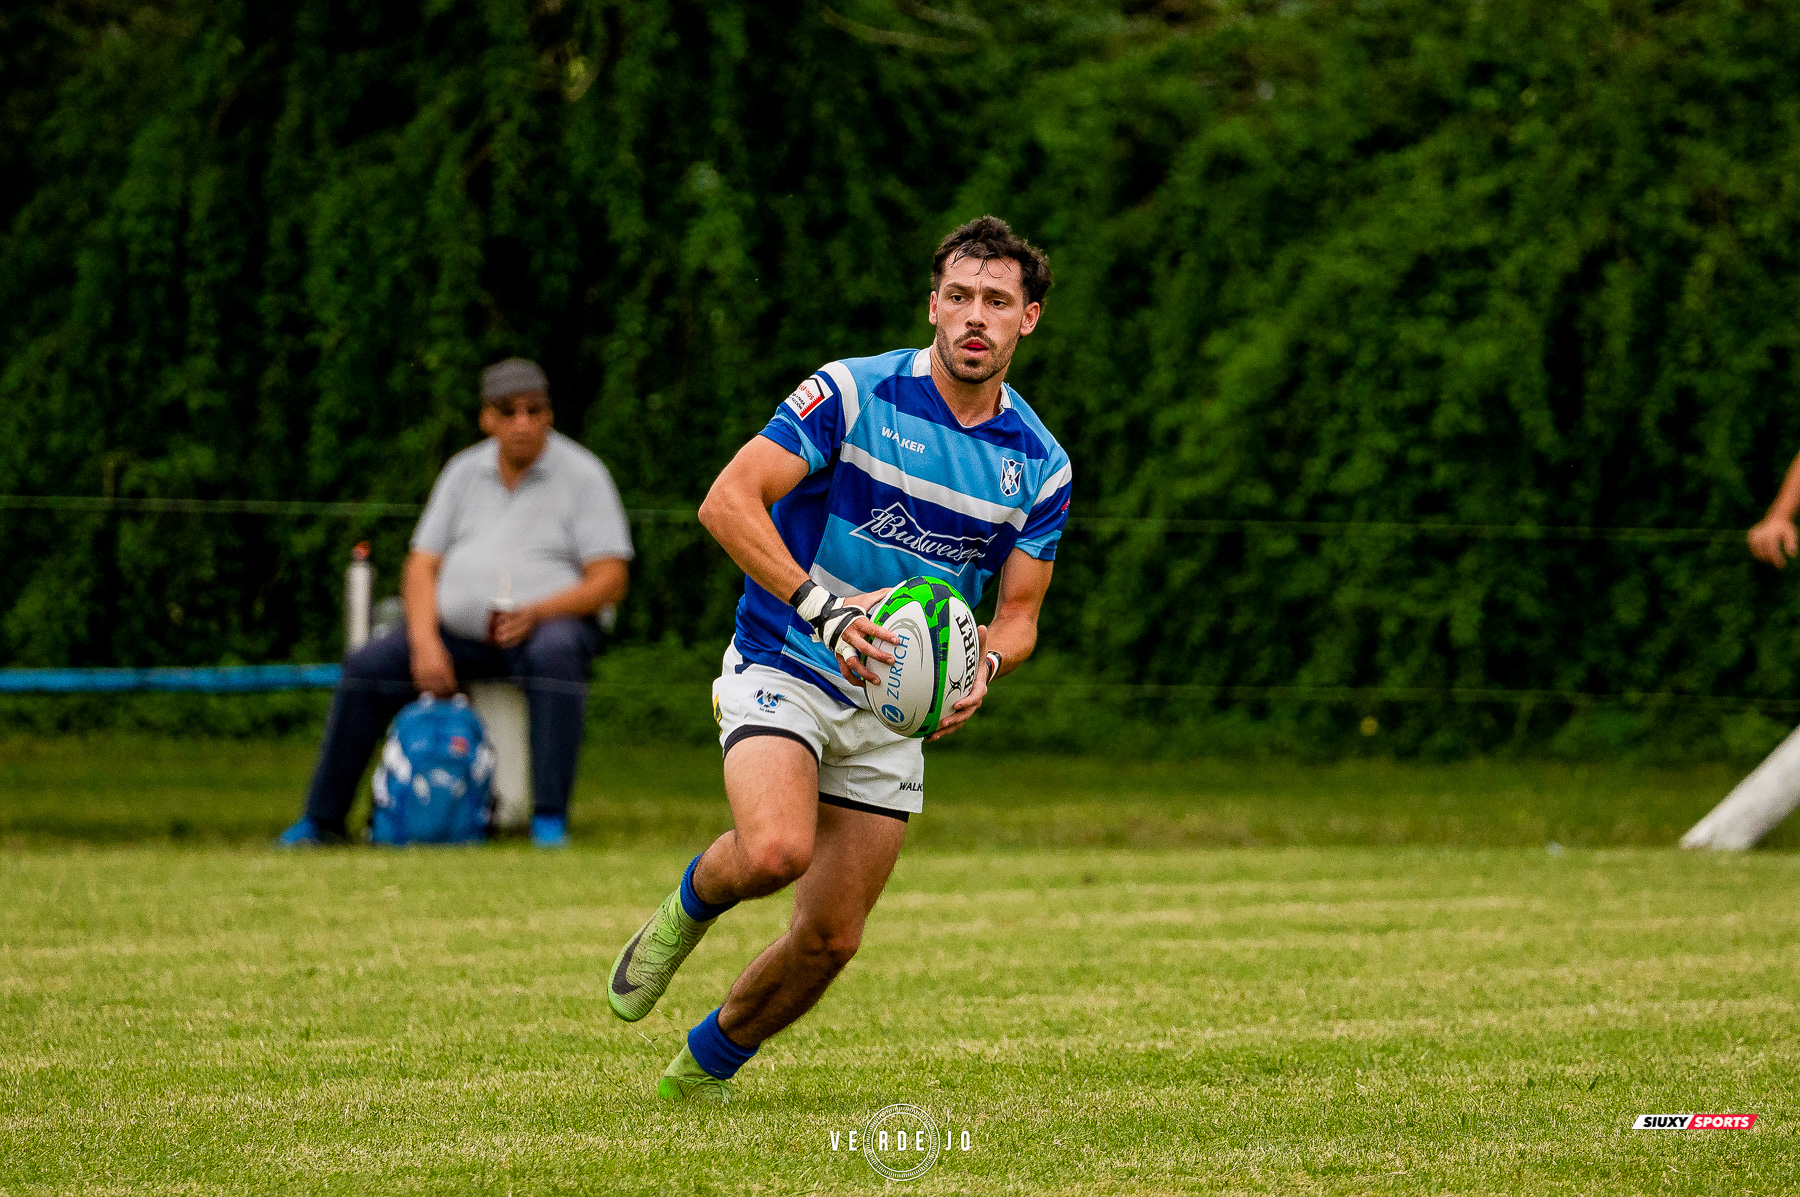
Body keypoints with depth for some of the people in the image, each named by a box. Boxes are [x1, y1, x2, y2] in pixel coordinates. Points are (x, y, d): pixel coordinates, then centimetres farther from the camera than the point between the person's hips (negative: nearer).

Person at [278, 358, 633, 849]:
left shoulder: (583, 474, -1)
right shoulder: (464, 472, 12)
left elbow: (610, 582, -7)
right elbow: (421, 567, 8)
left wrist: (539, 611, -24)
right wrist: (425, 643, -11)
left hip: (549, 624, -4)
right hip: (457, 629, 4)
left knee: (555, 654, -39)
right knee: (367, 668, -16)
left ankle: (550, 818, -39)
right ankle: (321, 821, -7)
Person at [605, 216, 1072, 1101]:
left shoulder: (1039, 465, 1)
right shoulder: (853, 393, -13)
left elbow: (1018, 614, 6)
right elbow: (728, 502, -19)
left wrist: (981, 668, -18)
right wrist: (821, 607, -32)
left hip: (892, 704, 5)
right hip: (782, 671, -5)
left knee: (831, 939, 3)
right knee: (776, 849, -32)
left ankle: (706, 1065, 29)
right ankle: (688, 906, 4)